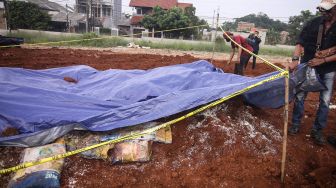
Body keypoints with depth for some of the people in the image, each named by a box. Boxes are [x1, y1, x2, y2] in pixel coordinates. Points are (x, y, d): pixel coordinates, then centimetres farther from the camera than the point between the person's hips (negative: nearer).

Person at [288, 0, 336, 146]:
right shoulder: (313, 23, -8)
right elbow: (300, 43, -9)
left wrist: (323, 60, -21)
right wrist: (295, 59, -21)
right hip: (308, 65, 0)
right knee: (300, 96, 3)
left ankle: (317, 131, 17)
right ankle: (295, 124, 18)